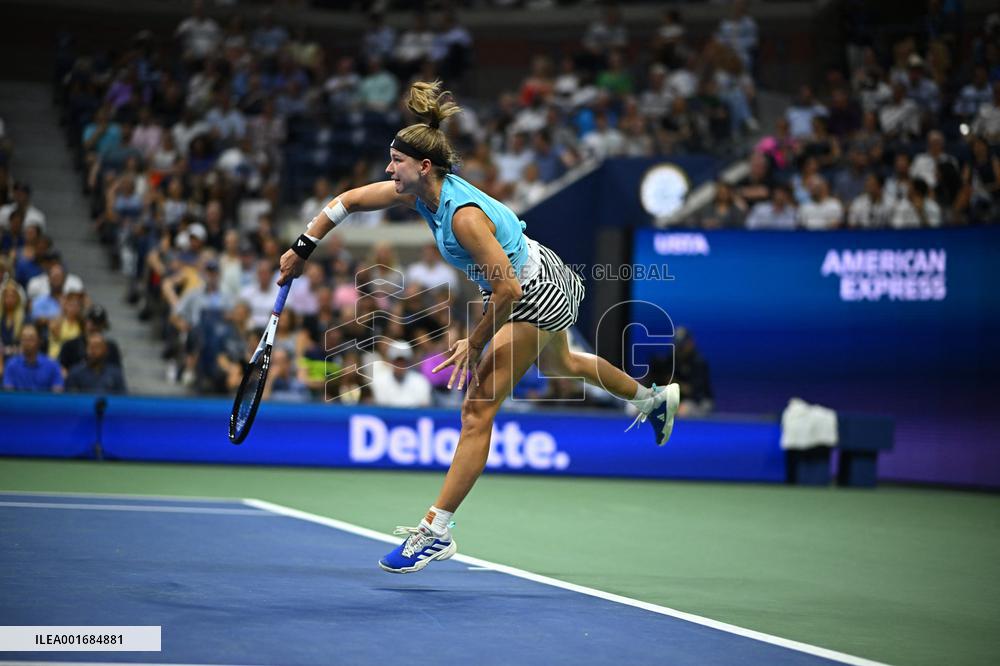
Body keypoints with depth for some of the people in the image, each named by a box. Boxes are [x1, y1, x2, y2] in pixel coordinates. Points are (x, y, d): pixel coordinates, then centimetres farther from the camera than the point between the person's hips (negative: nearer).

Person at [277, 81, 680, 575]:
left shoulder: (464, 215, -35)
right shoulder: (419, 191, -11)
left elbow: (507, 289, -33)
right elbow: (348, 200, 1)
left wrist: (476, 343, -23)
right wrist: (302, 249, -1)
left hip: (536, 296, -10)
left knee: (477, 408, -13)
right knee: (559, 366, 36)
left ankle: (434, 532, -13)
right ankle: (653, 398, 61)